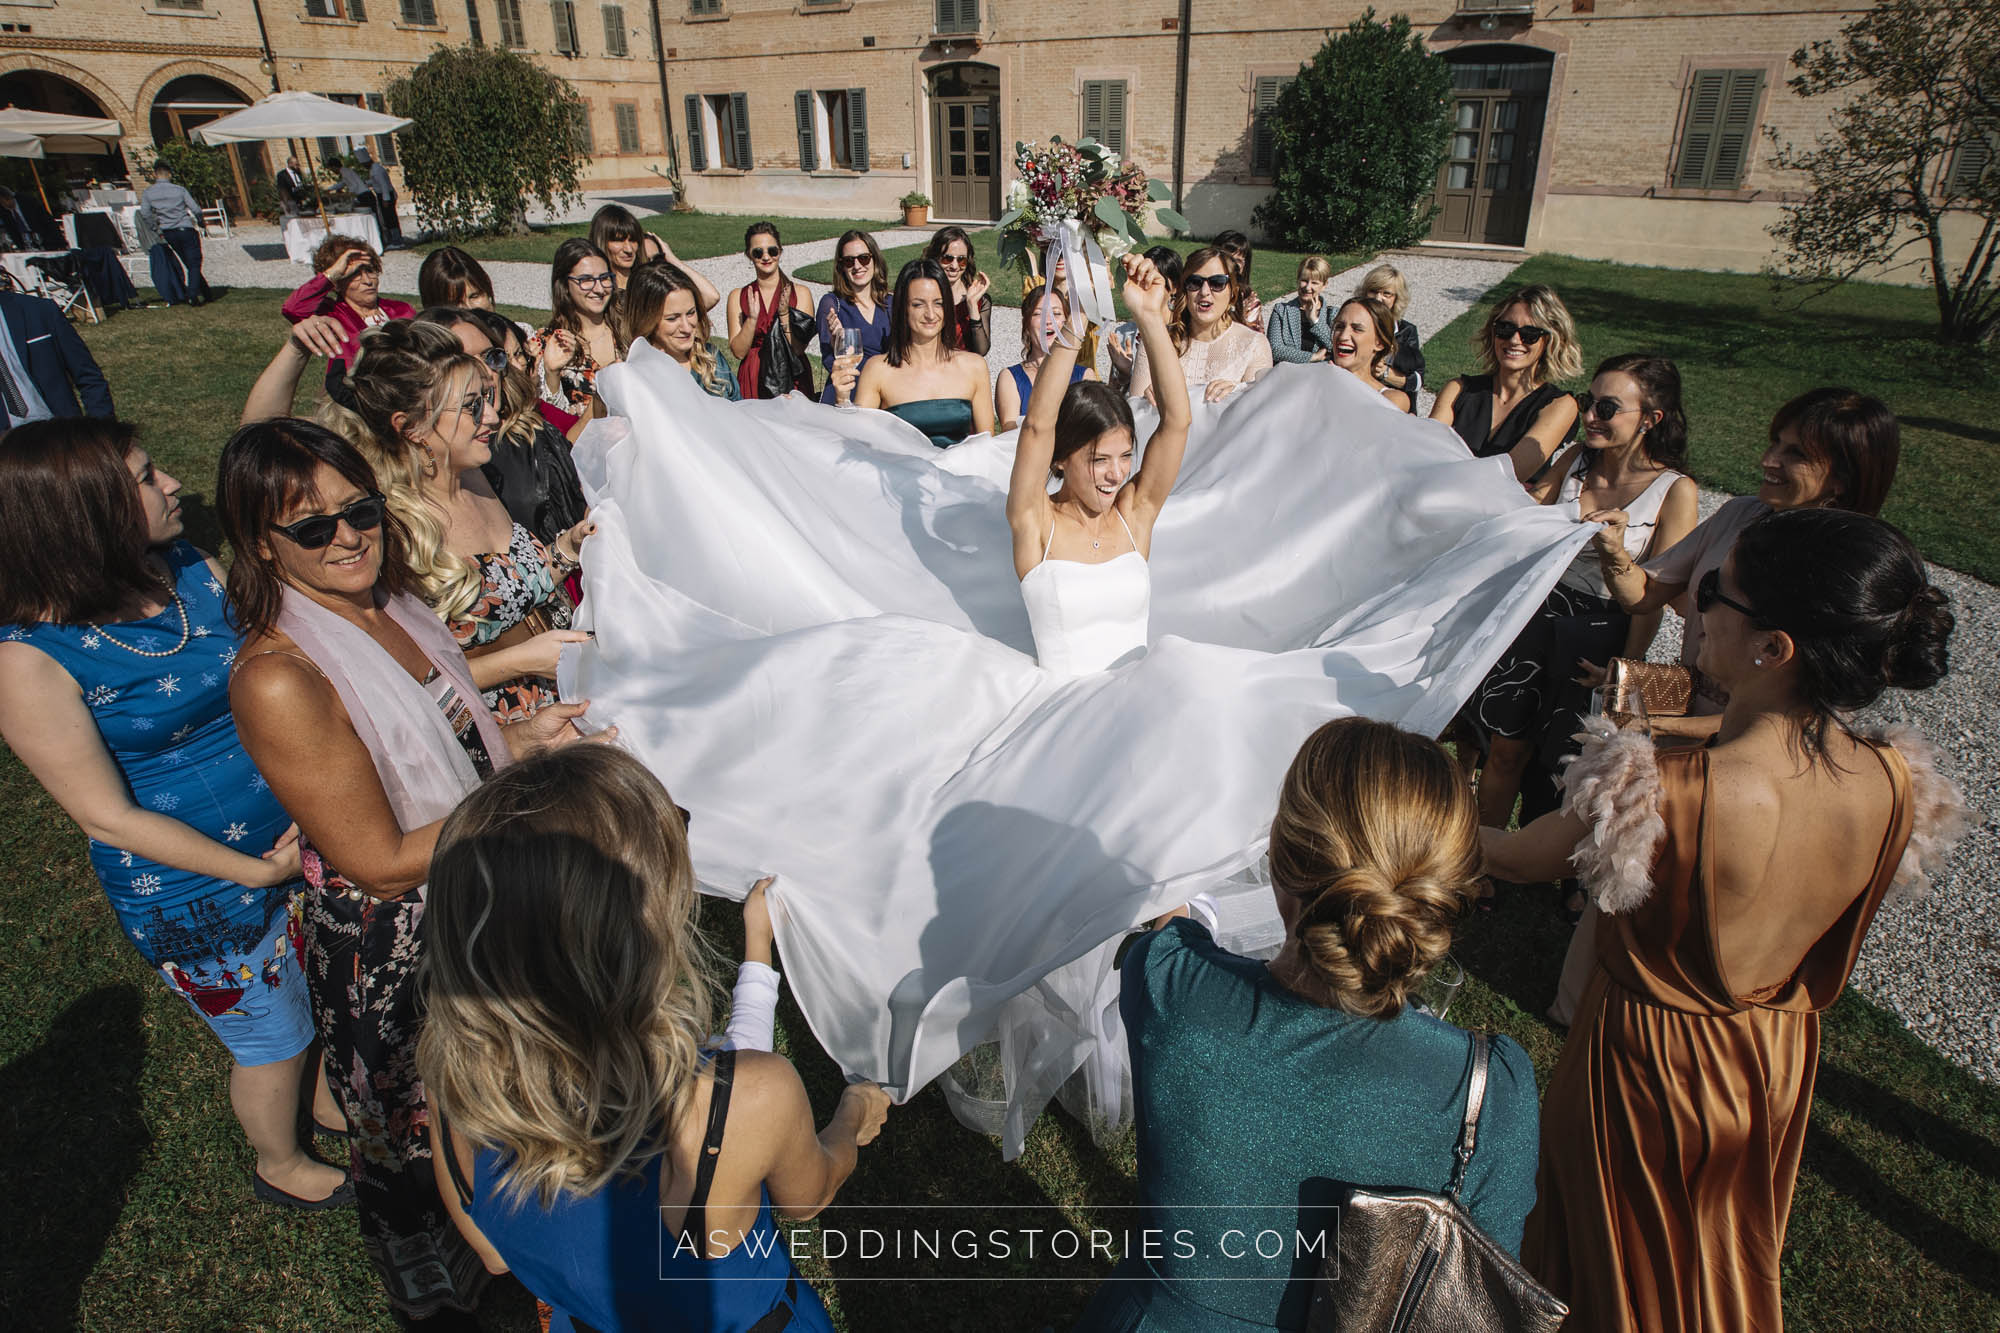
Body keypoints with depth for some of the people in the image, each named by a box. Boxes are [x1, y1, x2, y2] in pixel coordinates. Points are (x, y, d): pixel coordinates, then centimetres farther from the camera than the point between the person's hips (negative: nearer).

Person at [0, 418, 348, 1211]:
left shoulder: (193, 570, -8)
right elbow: (108, 817, -18)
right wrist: (255, 871, -17)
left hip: (303, 836, 5)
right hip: (195, 894, -5)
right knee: (273, 1039, 18)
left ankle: (337, 1103, 56)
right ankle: (282, 1168, 49)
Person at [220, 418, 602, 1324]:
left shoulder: (385, 605, -3)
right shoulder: (276, 678, -28)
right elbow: (383, 866, -25)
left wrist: (518, 738, -6)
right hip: (391, 953, -8)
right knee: (420, 1141, 20)